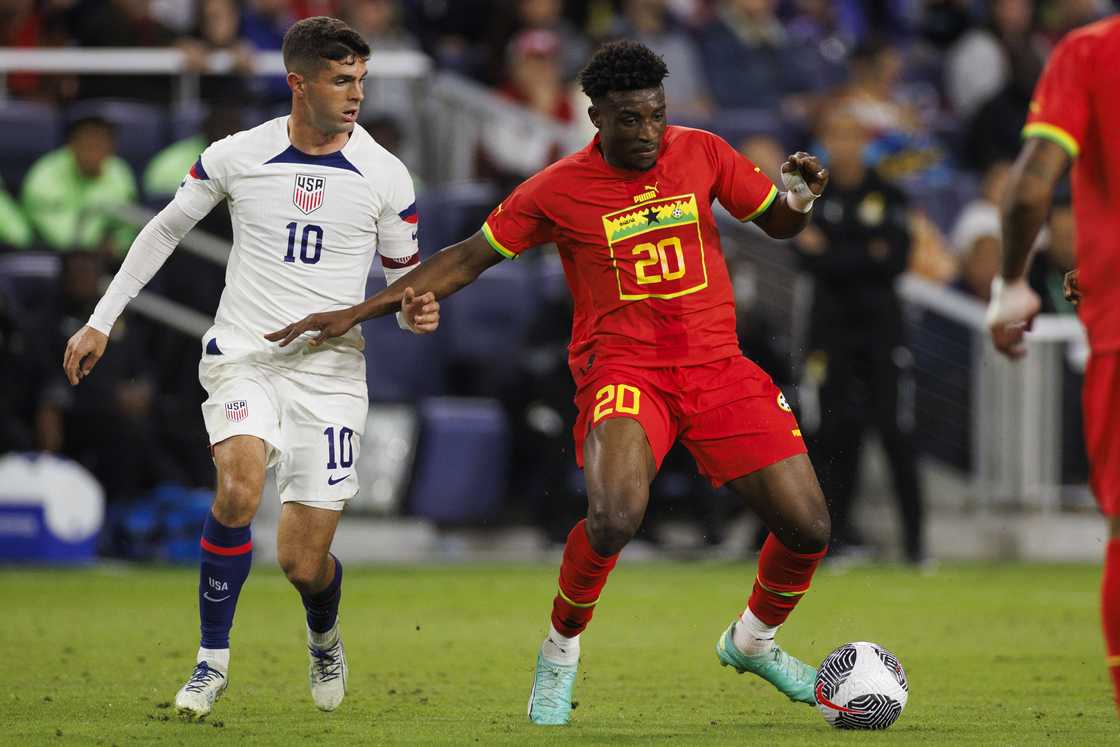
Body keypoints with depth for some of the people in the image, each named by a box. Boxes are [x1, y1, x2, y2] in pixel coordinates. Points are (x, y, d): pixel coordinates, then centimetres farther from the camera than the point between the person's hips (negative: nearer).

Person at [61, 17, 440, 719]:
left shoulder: (385, 175, -1)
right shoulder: (236, 157, -2)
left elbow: (405, 274, 12)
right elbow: (164, 231, 13)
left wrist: (417, 310, -12)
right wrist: (102, 320, 14)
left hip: (330, 369, 1)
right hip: (242, 357, 0)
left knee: (304, 565, -3)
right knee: (240, 486, -31)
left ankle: (325, 636, 36)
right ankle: (212, 659, -12)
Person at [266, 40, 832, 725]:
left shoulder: (701, 153, 4)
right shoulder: (558, 189, -3)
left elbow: (778, 223, 15)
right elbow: (469, 259, 6)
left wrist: (801, 197, -10)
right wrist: (357, 313, 3)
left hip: (716, 367, 3)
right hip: (623, 367, -3)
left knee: (808, 527, -3)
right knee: (614, 518, -31)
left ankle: (753, 641, 28)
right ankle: (561, 654, -3)